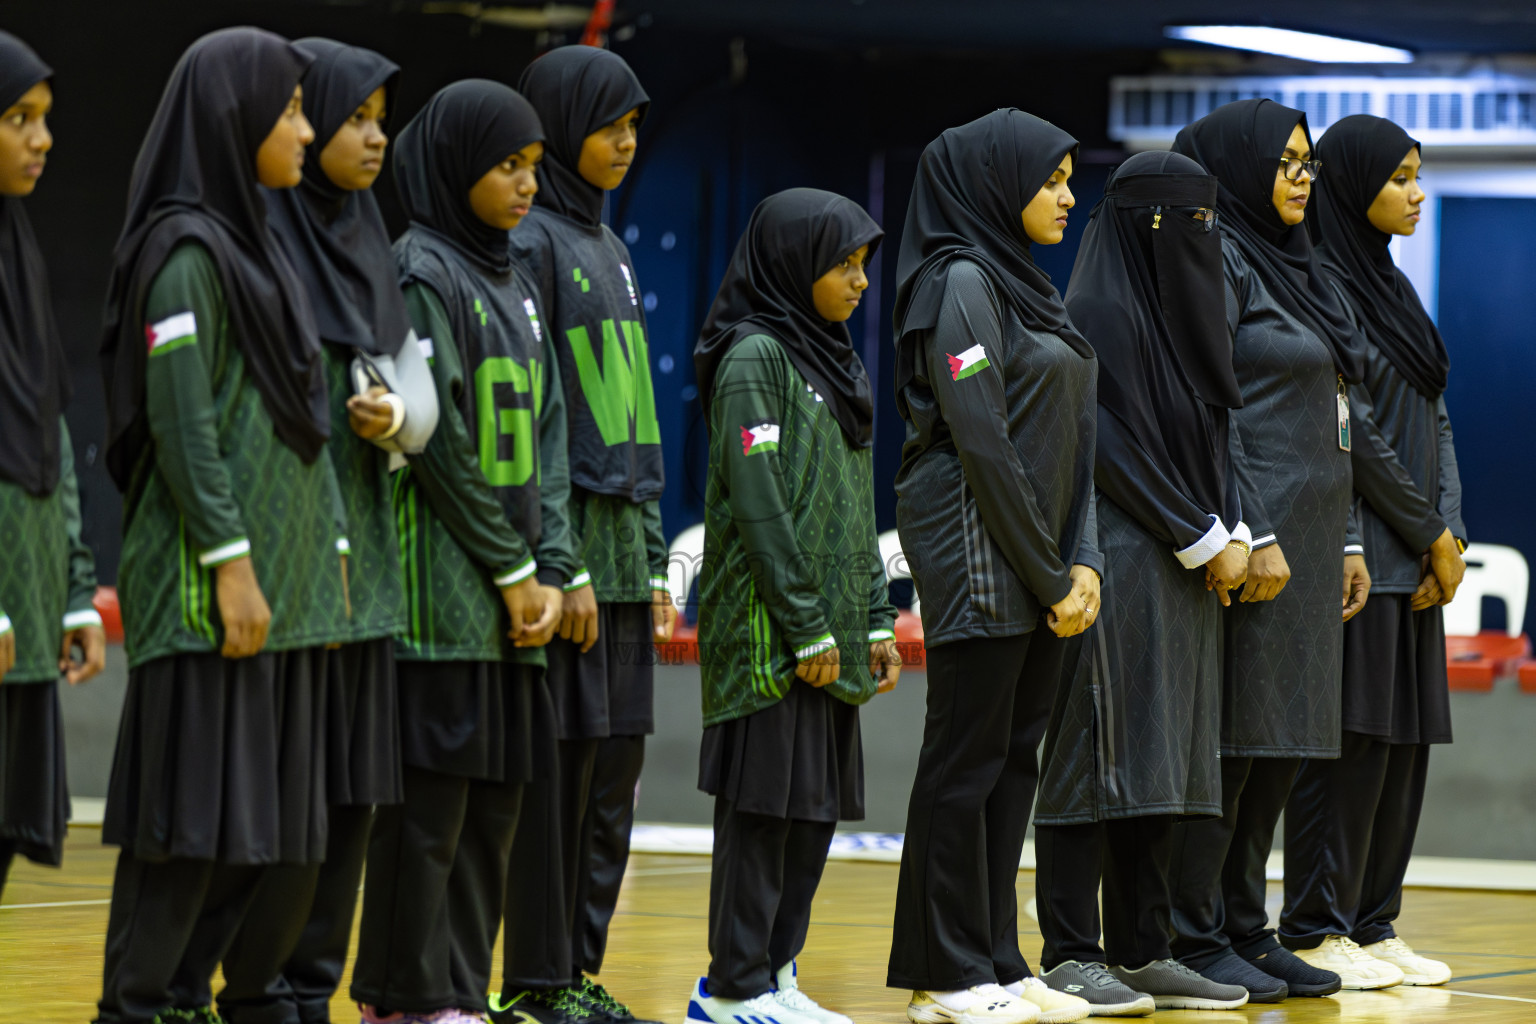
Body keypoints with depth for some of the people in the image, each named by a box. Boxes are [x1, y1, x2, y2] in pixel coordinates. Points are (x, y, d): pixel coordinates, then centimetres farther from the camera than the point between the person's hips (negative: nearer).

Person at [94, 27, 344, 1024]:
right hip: (213, 581, -9)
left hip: (286, 577, 9)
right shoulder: (185, 250, -10)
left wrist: (328, 553, 15)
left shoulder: (259, 245, 17)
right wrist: (230, 561, -20)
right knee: (195, 808, -7)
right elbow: (181, 421, -16)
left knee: (262, 817, 8)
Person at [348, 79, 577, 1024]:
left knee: (495, 801, 7)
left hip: (511, 592, 8)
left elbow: (546, 433, 14)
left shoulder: (515, 284, 17)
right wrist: (510, 569, -11)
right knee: (432, 796, -6)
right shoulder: (420, 272, -9)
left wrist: (550, 571, 2)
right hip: (441, 583, -8)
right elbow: (440, 439, -14)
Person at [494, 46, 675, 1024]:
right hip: (566, 538, -9)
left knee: (616, 763, 9)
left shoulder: (609, 247, 18)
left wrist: (653, 558, 18)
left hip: (623, 545, 9)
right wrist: (562, 565, -19)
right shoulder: (532, 241, -9)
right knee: (562, 764, -6)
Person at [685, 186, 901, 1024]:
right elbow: (758, 505, -16)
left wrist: (876, 621, 13)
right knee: (767, 803, -6)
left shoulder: (835, 365, 17)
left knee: (819, 805, 8)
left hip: (830, 631, 8)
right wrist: (806, 630, -17)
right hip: (771, 631, -8)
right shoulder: (755, 358, -10)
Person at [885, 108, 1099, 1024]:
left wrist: (1083, 564, 4)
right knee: (968, 757, -4)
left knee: (1015, 758, 9)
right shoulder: (962, 282, -11)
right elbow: (981, 441, -16)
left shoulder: (1032, 288, 18)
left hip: (1044, 563, 9)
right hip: (980, 550, -9)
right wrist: (1046, 576, -14)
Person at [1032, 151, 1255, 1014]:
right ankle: (1071, 955, -7)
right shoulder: (1099, 313, -11)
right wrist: (1207, 542, -12)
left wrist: (1236, 535, 4)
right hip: (1118, 561, -9)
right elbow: (1117, 447, -16)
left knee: (1165, 758, 7)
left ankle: (1143, 950, 10)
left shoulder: (1188, 313, 17)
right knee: (1101, 750, -9)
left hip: (1189, 573, 9)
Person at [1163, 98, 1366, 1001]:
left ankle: (1244, 928, 14)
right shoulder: (1217, 262, -9)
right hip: (1254, 531, -9)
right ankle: (1194, 937, -2)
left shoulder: (1293, 266, 19)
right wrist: (1255, 538, -21)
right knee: (1231, 734, -7)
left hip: (1308, 538, 9)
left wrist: (1345, 542, 17)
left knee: (1280, 747, 9)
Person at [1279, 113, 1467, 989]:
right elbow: (1352, 432, -15)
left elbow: (1436, 423, 16)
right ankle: (1316, 929, -3)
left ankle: (1372, 923, 12)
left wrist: (1450, 534, 2)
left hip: (1415, 556, 9)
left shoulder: (1394, 288, 17)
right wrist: (1430, 532, -10)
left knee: (1405, 742, 8)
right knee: (1351, 739, -8)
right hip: (1357, 547, -9)